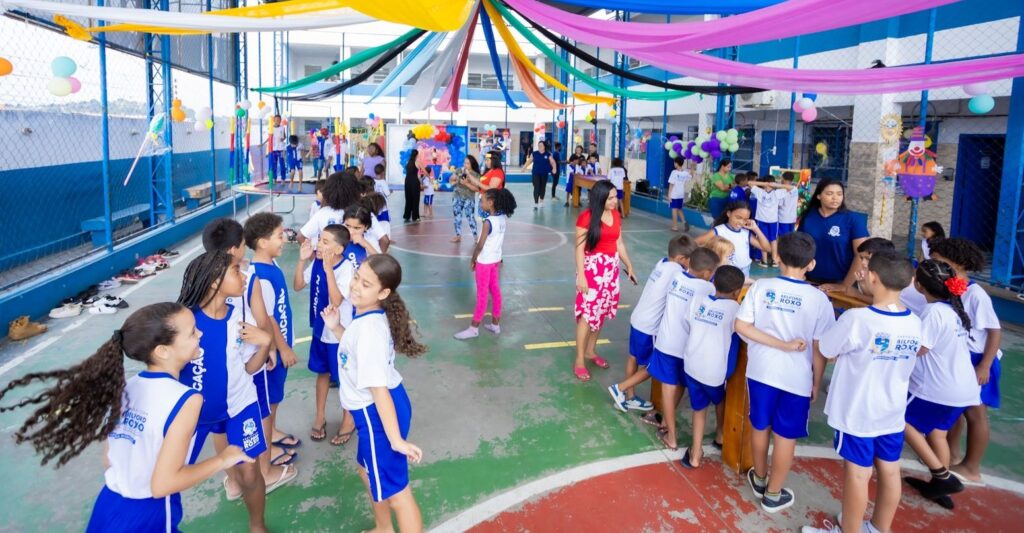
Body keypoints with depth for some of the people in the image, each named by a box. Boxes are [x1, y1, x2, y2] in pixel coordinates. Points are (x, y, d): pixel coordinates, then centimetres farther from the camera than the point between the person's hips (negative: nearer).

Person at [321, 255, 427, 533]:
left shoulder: (369, 329, -30)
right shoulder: (368, 316, 0)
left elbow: (378, 388, -31)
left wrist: (396, 439, -30)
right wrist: (336, 328, 8)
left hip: (377, 413, -11)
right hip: (375, 409, 11)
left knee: (394, 491, 4)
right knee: (370, 469, 31)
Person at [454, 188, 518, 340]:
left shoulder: (488, 222, -23)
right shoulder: (503, 218, -2)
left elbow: (480, 245, -20)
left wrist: (473, 260, -7)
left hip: (484, 262, -7)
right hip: (496, 260, 7)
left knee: (482, 295, 1)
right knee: (495, 292, 15)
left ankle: (474, 328, 11)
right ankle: (495, 324, 26)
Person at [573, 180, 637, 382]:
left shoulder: (616, 215, 5)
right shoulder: (586, 217, -14)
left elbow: (619, 243, 14)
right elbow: (579, 248, -14)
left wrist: (629, 266, 13)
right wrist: (581, 276, -17)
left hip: (611, 268, 7)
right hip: (592, 268, -6)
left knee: (602, 311, 13)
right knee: (588, 313, -4)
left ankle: (590, 351, 30)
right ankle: (579, 360, 4)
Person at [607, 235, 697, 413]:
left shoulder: (663, 262, 4)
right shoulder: (676, 271, -20)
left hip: (638, 319, 9)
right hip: (650, 326, -9)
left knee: (634, 358, 20)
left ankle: (629, 397, 33)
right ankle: (620, 388, 11)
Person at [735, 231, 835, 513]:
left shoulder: (760, 287, -7)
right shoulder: (818, 298, -12)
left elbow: (741, 326, -12)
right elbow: (819, 348, -8)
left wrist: (781, 345, -11)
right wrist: (816, 383, 4)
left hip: (761, 371, 2)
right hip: (797, 378, -2)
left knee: (761, 428, 22)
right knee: (786, 436, 13)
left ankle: (760, 479, 42)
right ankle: (773, 494, 27)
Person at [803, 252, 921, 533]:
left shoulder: (857, 319, -24)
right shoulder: (915, 323, -5)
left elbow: (827, 353, -12)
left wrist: (848, 352, 8)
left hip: (857, 413, -5)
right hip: (892, 412, 6)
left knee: (857, 474, 7)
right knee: (889, 471, 17)